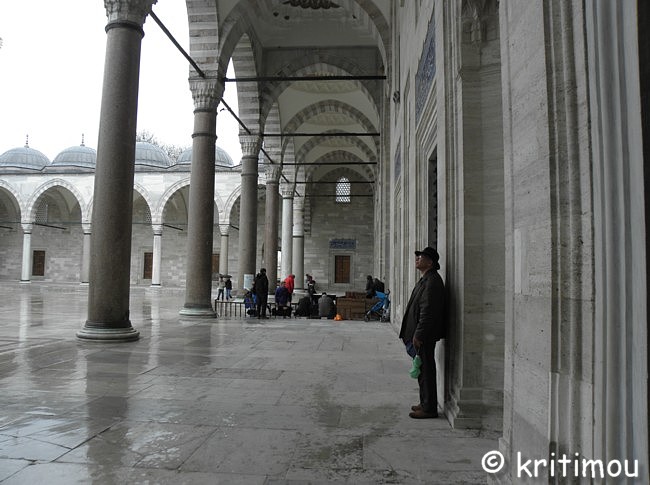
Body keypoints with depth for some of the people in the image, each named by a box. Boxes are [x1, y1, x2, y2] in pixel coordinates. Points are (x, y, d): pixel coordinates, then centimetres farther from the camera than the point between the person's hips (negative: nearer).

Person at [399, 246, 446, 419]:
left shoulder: (431, 281, -18)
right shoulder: (426, 280, 16)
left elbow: (428, 311, -23)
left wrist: (418, 335, -22)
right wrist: (412, 334, 19)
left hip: (424, 336, -11)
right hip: (420, 334, 11)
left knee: (425, 370, -3)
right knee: (423, 370, 17)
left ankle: (429, 408, 6)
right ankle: (426, 403, 27)